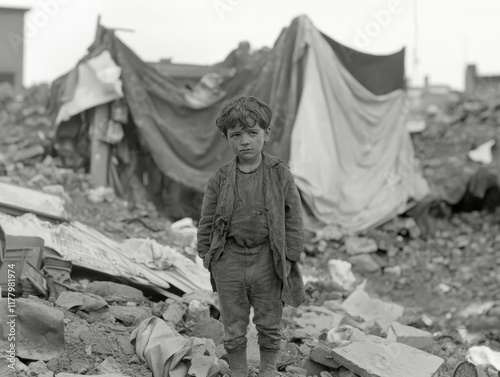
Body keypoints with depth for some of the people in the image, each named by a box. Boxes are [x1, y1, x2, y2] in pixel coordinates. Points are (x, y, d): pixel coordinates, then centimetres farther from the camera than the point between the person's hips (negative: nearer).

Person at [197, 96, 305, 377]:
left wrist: (290, 256, -6)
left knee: (270, 324, 15)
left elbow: (294, 219, -3)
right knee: (233, 328, 11)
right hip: (230, 259, 1)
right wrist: (207, 255, 0)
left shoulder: (280, 174, -5)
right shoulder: (220, 180, -3)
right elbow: (206, 223, 5)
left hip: (267, 259, -1)